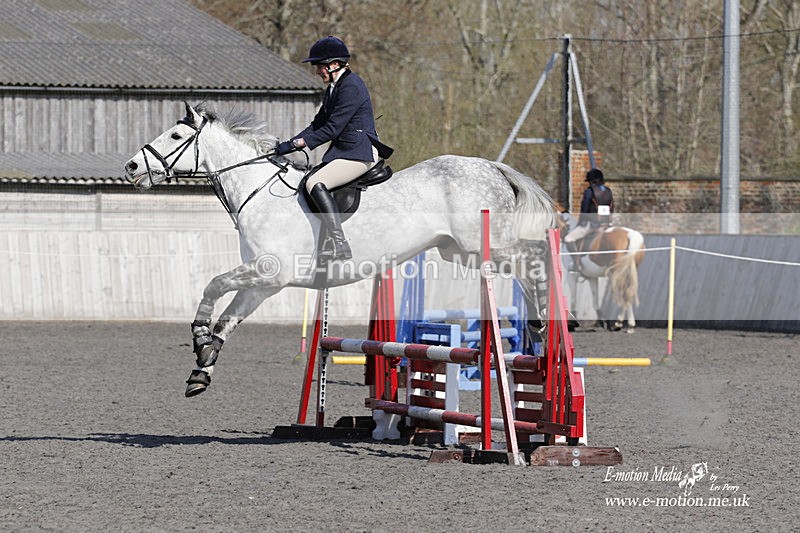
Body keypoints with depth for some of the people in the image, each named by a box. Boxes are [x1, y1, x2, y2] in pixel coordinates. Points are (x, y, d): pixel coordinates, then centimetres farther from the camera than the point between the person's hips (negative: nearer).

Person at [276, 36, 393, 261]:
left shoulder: (350, 87, -16)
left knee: (315, 183, -25)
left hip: (361, 153, -11)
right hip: (345, 150, 11)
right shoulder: (335, 87, 16)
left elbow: (332, 128, -19)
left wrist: (301, 142, -15)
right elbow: (318, 124, 17)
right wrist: (291, 144, 6)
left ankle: (341, 245, -32)